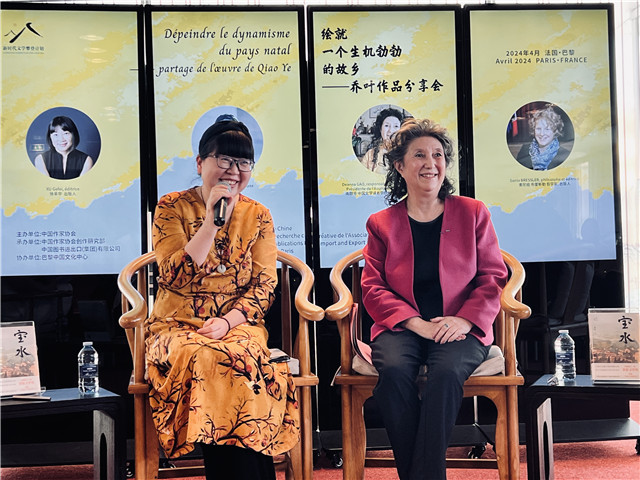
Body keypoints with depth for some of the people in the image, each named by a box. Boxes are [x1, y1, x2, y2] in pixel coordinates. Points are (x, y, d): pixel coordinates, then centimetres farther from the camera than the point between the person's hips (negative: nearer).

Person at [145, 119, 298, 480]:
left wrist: (228, 321, -14)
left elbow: (265, 285, 3)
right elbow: (176, 277, -9)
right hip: (178, 325, -1)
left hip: (238, 325, 1)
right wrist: (211, 221, -15)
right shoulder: (172, 208, 3)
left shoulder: (258, 216, 9)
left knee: (236, 357, -34)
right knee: (206, 359, -35)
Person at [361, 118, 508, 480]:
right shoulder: (382, 224, 13)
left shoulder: (473, 213, 13)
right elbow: (373, 288, 5)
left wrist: (464, 320, -11)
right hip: (401, 327, 1)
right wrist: (417, 324, -12)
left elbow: (493, 277, 8)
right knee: (393, 370, -32)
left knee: (447, 371, -34)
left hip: (459, 328, -1)